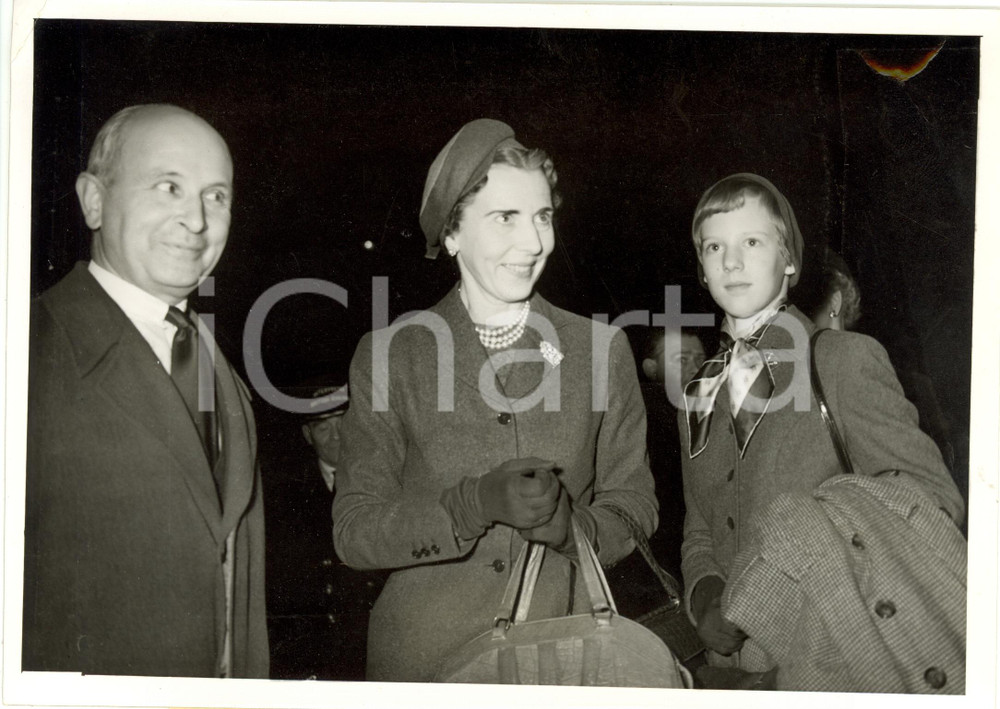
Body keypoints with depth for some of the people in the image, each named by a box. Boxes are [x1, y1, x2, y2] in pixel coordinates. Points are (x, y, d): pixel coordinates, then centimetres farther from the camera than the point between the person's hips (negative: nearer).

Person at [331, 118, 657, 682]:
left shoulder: (601, 348, 0)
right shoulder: (388, 355, -4)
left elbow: (633, 508, 4)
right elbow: (354, 530, -7)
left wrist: (569, 524, -17)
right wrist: (476, 502, -23)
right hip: (425, 655, -1)